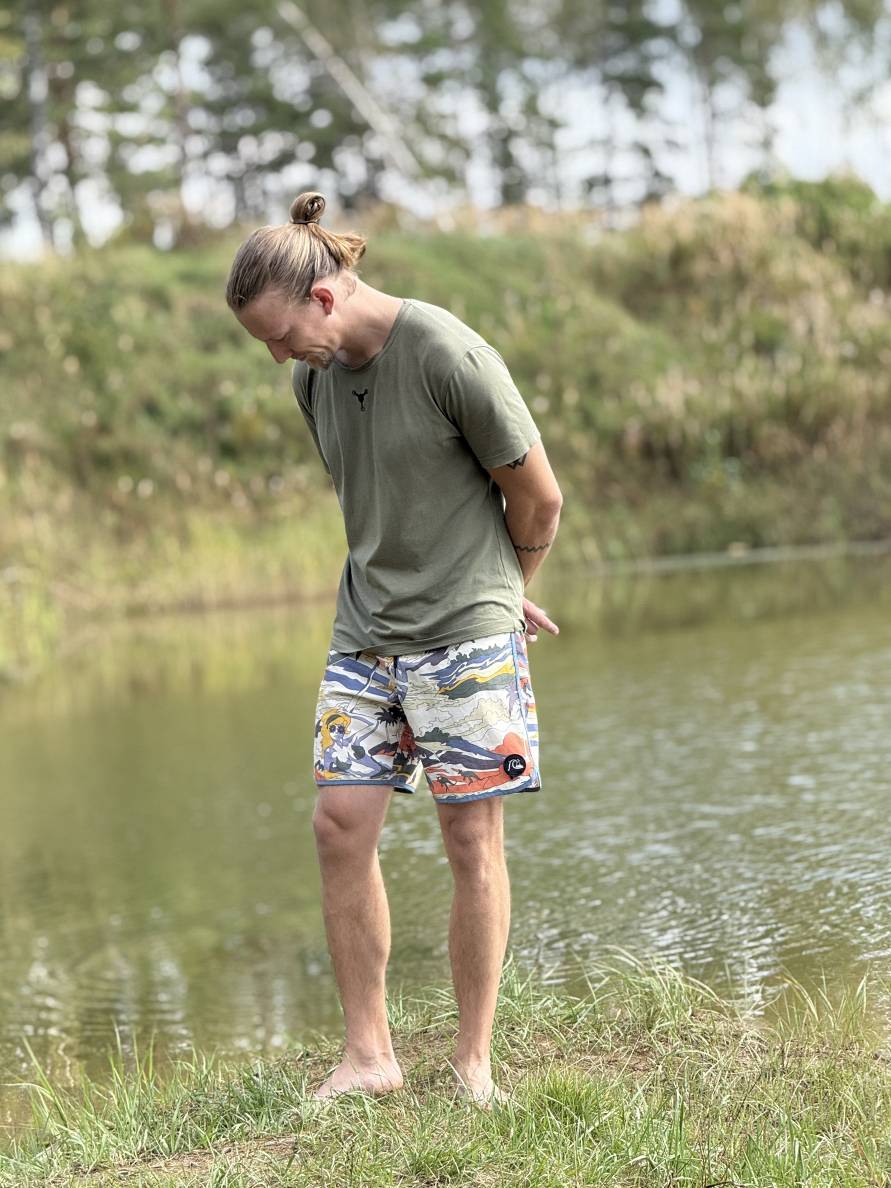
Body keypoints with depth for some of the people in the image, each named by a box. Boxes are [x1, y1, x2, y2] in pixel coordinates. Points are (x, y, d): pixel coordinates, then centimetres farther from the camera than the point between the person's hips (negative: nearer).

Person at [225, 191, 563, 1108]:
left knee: (471, 838, 0)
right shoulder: (315, 378, 4)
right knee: (340, 823, -2)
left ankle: (473, 1061, 11)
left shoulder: (449, 356, -16)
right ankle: (368, 1054, 9)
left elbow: (539, 498, -7)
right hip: (366, 628, 6)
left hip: (466, 631, -6)